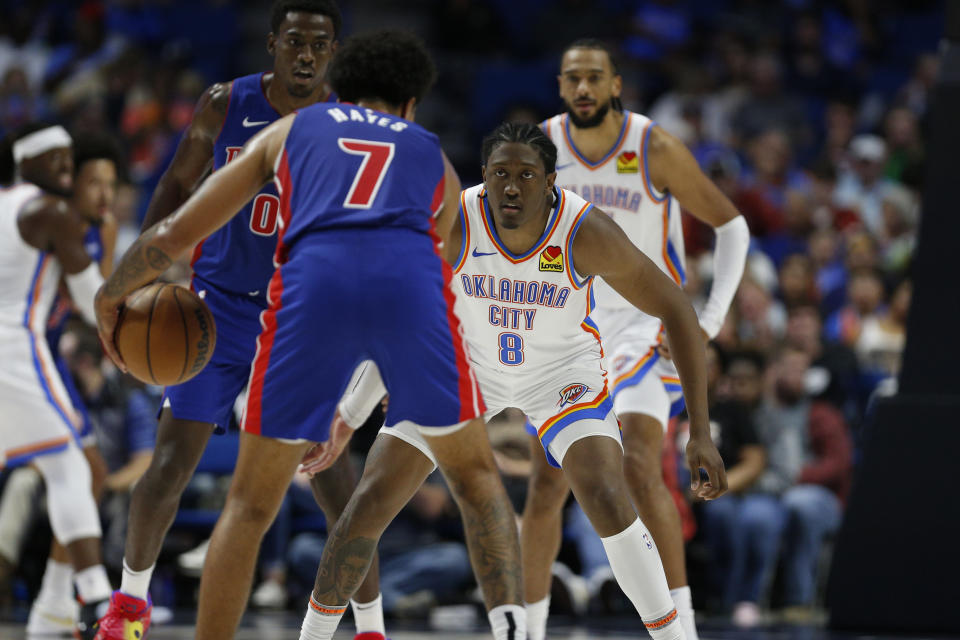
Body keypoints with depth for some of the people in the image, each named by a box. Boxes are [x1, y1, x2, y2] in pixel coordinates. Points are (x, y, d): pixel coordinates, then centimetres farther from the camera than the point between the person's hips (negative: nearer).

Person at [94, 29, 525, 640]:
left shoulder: (290, 129, 33)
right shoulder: (436, 159, 36)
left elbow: (174, 234, 28)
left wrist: (113, 295, 48)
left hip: (312, 278, 0)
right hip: (412, 281, 0)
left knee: (251, 504, 14)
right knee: (474, 473, 21)